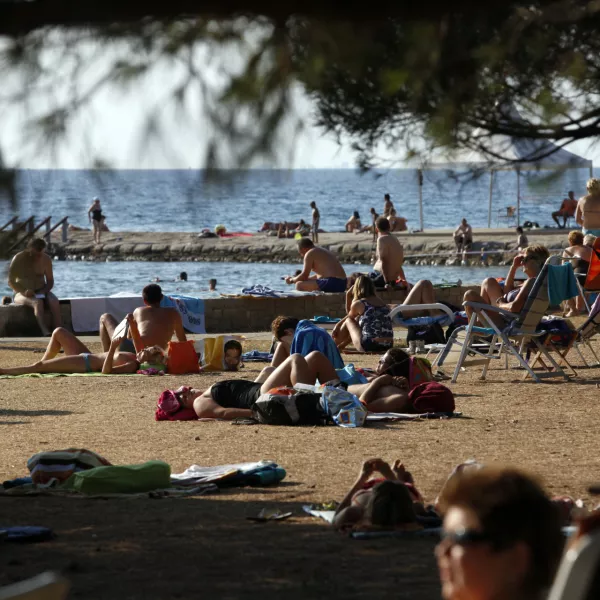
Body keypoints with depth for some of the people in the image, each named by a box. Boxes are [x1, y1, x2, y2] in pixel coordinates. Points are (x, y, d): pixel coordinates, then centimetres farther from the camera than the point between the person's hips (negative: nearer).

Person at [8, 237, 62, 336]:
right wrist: (24, 291, -28)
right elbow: (11, 281, -10)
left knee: (54, 301, -31)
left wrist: (44, 291, -15)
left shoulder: (46, 259, 3)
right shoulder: (19, 259, -8)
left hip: (40, 292, 4)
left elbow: (50, 281, 8)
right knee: (38, 302, -38)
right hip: (22, 294, -4)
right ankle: (46, 333, -56)